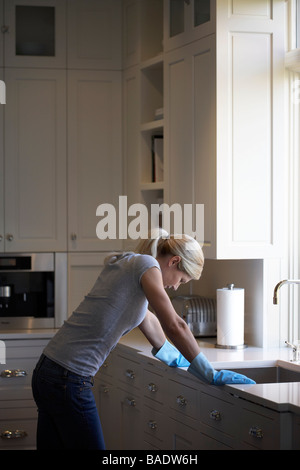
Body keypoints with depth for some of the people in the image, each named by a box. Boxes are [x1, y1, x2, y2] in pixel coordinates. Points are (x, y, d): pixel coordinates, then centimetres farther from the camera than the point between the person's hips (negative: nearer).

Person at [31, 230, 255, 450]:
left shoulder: (125, 264, 19)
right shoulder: (146, 264, -8)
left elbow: (147, 319, 35)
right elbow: (174, 326, -14)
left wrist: (172, 356, 46)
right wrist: (211, 374, -8)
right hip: (69, 379, -9)